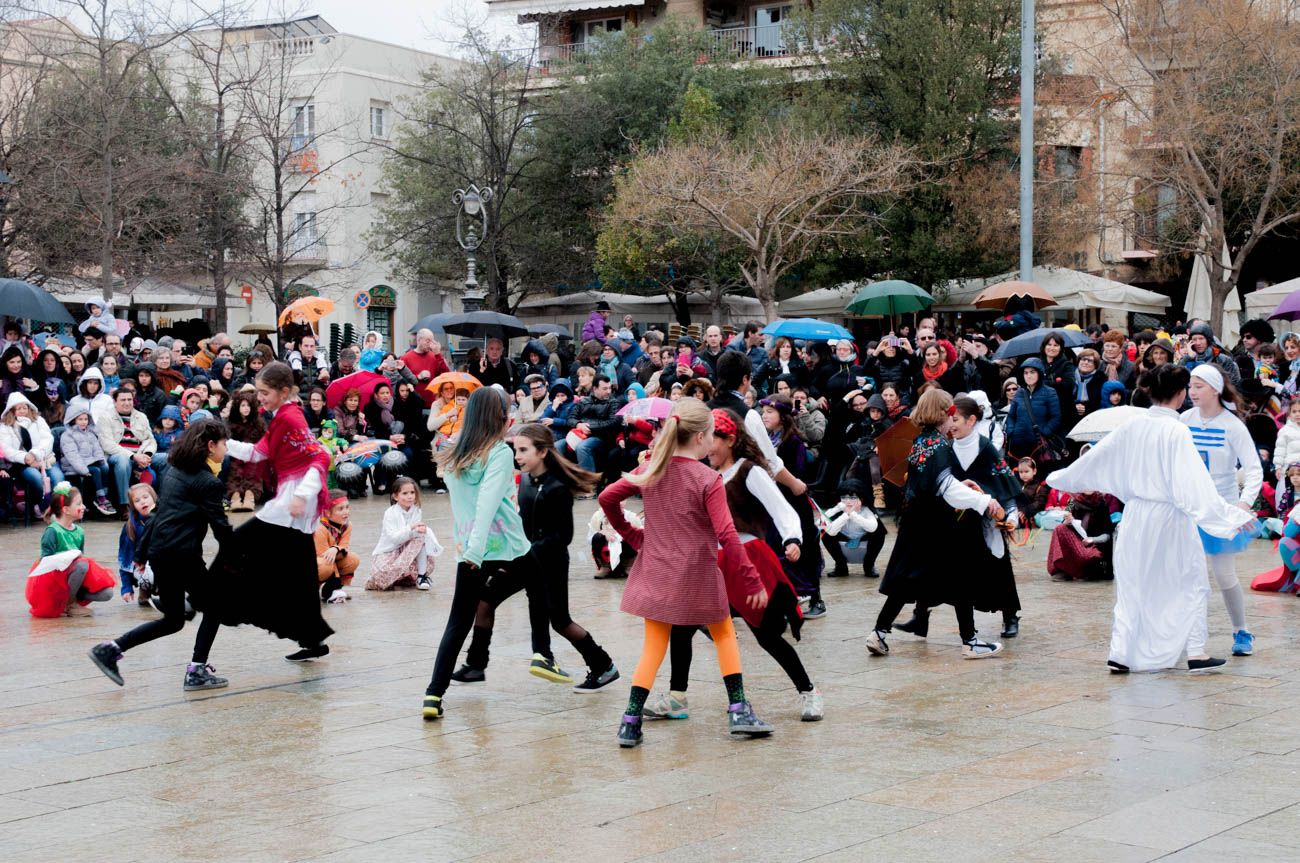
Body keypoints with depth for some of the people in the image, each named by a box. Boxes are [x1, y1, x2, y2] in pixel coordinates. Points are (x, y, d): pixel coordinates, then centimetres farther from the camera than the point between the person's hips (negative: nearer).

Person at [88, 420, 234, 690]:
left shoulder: (174, 472, 18)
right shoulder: (208, 482, -8)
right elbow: (220, 526, -10)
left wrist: (142, 552, 22)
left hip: (159, 553, 8)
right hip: (183, 555, -8)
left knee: (173, 620, 17)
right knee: (214, 606, 9)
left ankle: (111, 650, 8)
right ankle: (197, 672, 4)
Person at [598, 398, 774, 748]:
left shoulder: (650, 470, -1)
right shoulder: (708, 480, -16)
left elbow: (607, 498, 5)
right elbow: (727, 536, -19)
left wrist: (631, 535, 16)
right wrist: (752, 582, -15)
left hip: (655, 574, 4)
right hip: (698, 577, -4)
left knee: (653, 647, 10)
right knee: (724, 634, 18)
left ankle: (631, 721, 0)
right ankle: (738, 710, 13)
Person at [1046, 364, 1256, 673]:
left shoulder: (1132, 427, 1)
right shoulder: (1176, 431, -15)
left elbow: (1096, 457, 10)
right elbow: (1195, 482, -21)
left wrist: (1060, 478, 24)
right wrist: (1232, 516, -21)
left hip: (1135, 515, 5)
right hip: (1170, 519, -5)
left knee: (1132, 582, 14)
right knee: (1190, 581, 10)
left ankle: (1120, 653, 12)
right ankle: (1195, 651, 9)